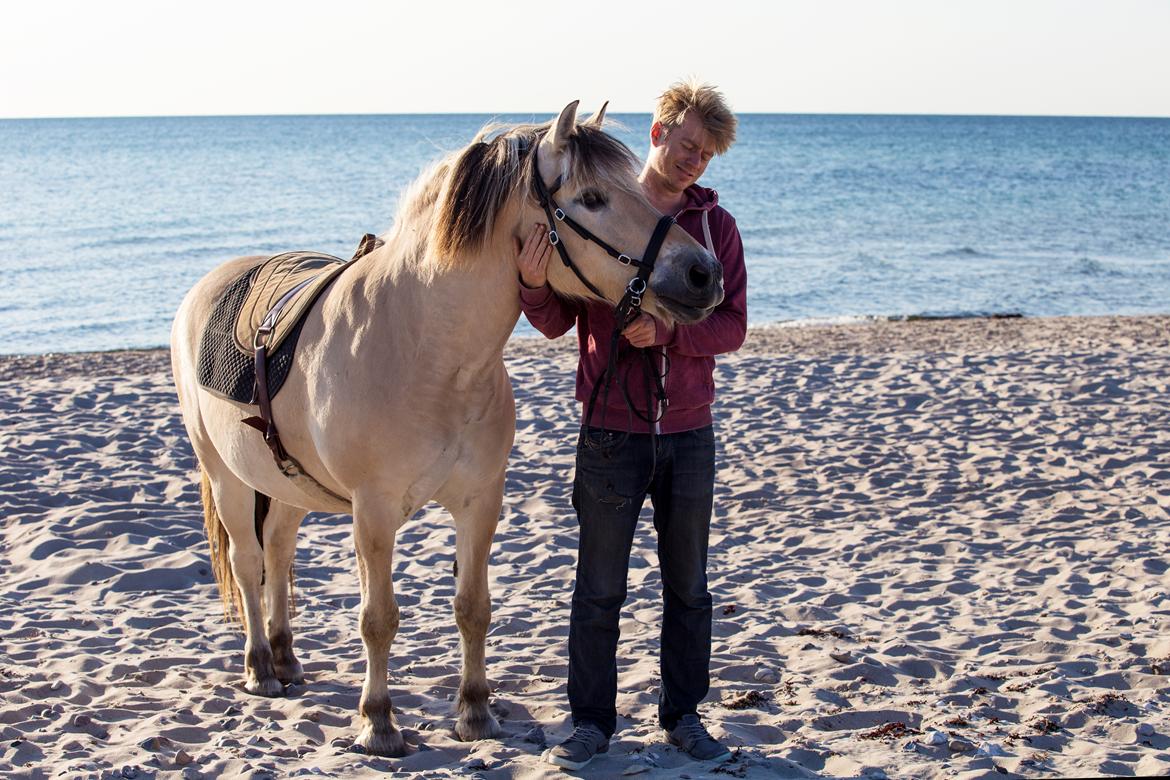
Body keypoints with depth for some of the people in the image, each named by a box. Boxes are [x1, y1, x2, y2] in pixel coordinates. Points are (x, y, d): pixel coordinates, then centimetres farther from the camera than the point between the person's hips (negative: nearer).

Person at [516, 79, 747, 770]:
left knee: (689, 587, 12)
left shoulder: (716, 226, 2)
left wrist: (667, 331, -20)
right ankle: (592, 721, 17)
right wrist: (535, 284, -23)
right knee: (599, 589, 6)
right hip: (611, 433, -2)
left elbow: (732, 327, -3)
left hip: (690, 434, 2)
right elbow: (558, 323, -2)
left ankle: (684, 713, 25)